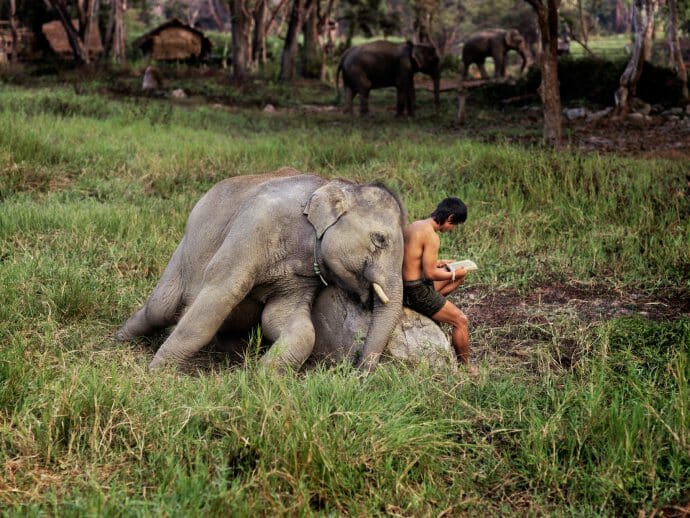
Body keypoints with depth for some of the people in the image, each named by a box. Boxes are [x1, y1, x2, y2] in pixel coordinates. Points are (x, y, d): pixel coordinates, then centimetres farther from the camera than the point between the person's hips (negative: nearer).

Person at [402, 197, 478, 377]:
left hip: (404, 286, 9)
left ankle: (431, 309, 16)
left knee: (460, 276, 22)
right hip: (417, 292, -9)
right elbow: (429, 273, -22)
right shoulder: (431, 236, -21)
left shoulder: (413, 225, 7)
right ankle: (465, 367, 11)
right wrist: (454, 274, -7)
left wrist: (436, 262, 16)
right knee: (461, 320, 1)